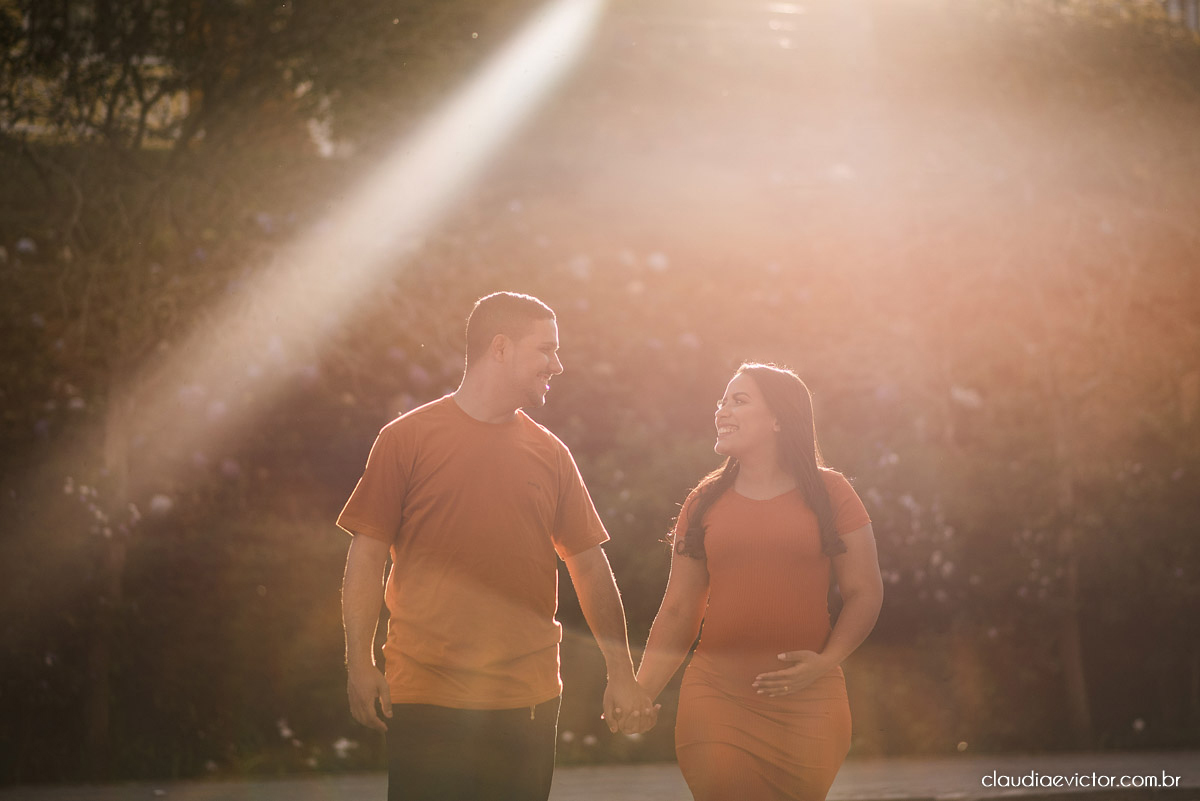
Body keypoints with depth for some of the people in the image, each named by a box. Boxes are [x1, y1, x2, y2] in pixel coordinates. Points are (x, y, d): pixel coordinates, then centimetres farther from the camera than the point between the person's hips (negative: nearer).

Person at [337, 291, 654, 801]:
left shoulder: (550, 454, 10)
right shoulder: (407, 438, 0)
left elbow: (589, 565, 13)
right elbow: (368, 553, -1)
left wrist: (621, 673, 10)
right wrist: (360, 663, -8)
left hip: (530, 701, 4)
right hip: (426, 701, -3)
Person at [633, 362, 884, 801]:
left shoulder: (828, 493, 3)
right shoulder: (705, 501, 10)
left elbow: (864, 592, 2)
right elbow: (678, 611, 11)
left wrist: (826, 661, -13)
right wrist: (640, 693, 1)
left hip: (807, 699, -1)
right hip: (716, 697, 1)